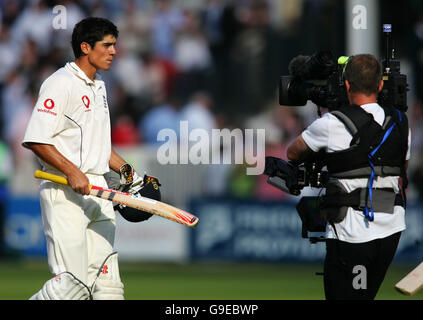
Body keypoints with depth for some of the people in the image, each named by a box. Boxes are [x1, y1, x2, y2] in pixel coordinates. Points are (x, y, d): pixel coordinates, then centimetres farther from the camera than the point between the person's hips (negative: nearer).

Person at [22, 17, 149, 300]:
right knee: (72, 283, -13)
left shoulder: (98, 86, 19)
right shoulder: (60, 84, -10)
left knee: (107, 285, 4)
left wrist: (125, 169, 16)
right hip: (64, 191, -9)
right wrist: (72, 172, -24)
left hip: (97, 190, 9)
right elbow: (36, 140, -17)